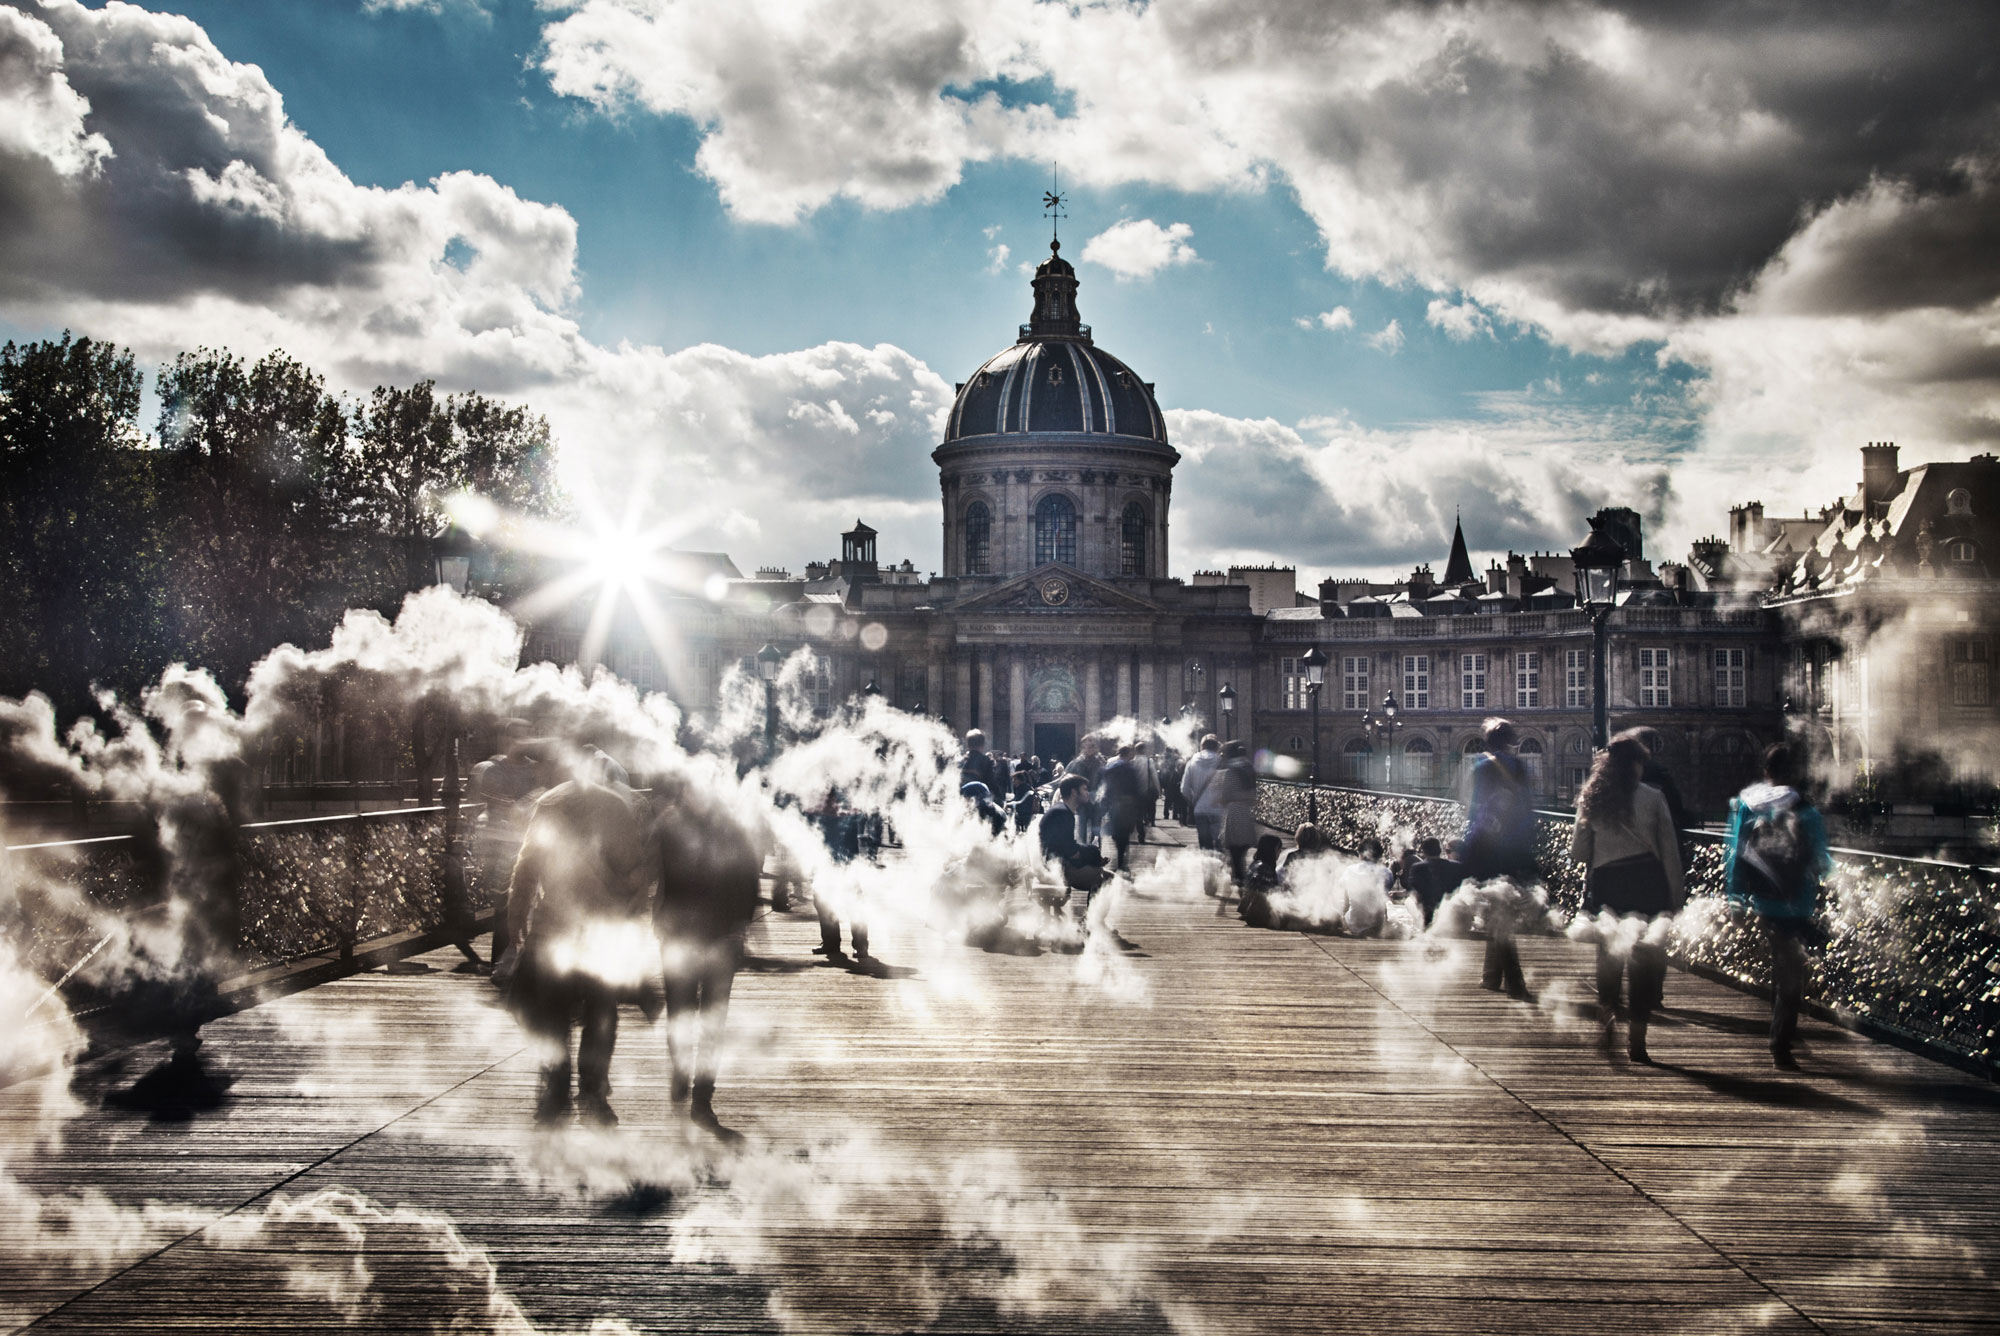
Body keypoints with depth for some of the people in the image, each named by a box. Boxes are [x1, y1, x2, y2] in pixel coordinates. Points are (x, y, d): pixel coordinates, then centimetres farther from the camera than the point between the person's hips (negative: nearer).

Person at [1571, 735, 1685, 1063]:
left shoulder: (1591, 800, 3)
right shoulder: (1652, 798, -3)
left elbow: (1578, 852, 5)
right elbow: (1670, 850, -3)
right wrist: (1676, 896, 3)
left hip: (1606, 885, 2)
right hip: (1648, 884, -2)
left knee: (1608, 955, 18)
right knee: (1647, 959, 5)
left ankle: (1606, 1021, 11)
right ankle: (1637, 1038, 4)